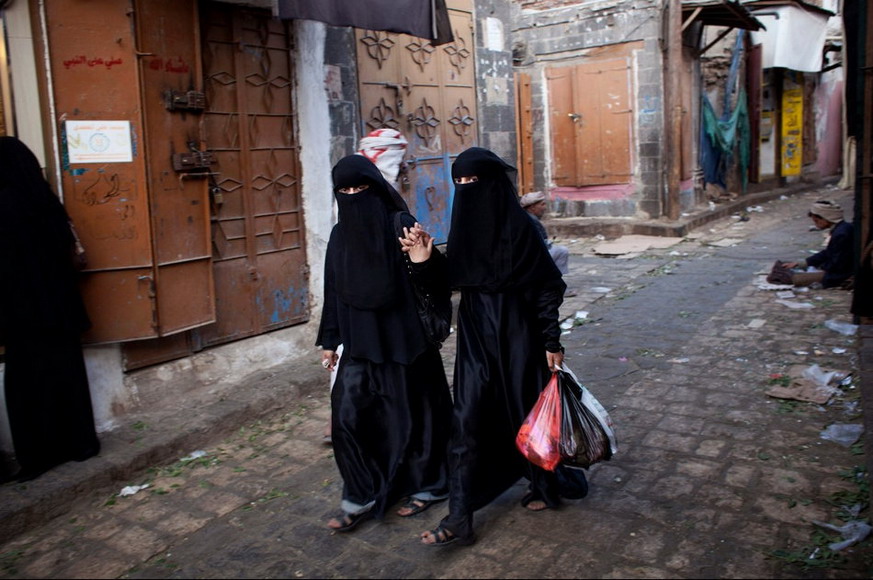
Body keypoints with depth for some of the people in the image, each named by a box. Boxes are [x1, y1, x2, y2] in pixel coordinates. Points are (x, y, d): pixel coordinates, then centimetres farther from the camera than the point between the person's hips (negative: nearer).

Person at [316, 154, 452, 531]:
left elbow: (438, 283, -13)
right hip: (360, 342, 5)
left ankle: (428, 486, 29)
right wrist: (329, 341, 14)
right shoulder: (340, 235, 6)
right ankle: (362, 497, 17)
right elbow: (333, 291, 13)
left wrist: (425, 257, -33)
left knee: (412, 413, 8)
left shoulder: (400, 226, -10)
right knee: (346, 413, 2)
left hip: (405, 340, -5)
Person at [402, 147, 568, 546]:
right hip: (475, 335, 5)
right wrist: (425, 258, -8)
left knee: (526, 412, 11)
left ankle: (544, 487, 36)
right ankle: (460, 517, 6)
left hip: (517, 335, -5)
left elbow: (547, 287, -11)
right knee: (467, 421, 1)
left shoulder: (518, 226, -13)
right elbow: (453, 280, 9)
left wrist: (552, 342, -11)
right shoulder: (464, 226, 4)